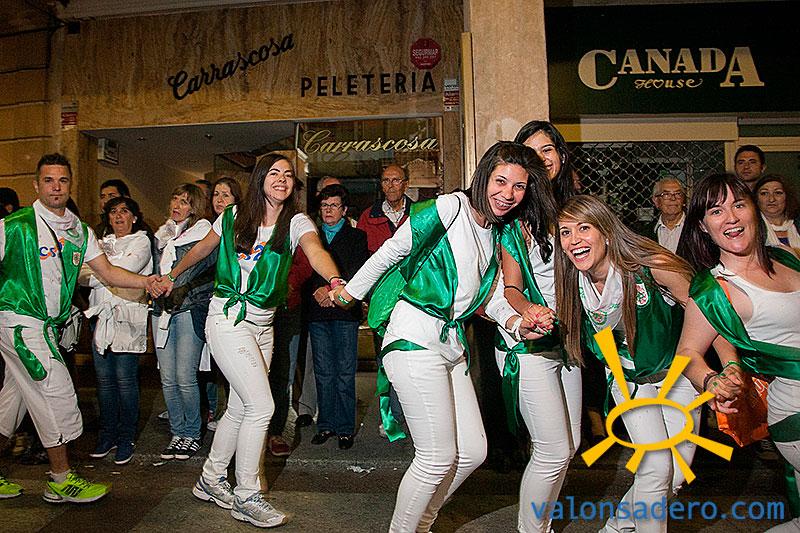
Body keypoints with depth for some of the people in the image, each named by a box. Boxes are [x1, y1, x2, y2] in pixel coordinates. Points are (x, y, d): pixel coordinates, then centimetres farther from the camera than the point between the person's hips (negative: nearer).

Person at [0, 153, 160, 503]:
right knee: (57, 390, -8)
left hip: (48, 324, 6)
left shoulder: (79, 231, 9)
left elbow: (107, 271, 3)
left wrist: (146, 282, -13)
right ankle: (61, 479, 3)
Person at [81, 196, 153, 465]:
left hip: (128, 318, -5)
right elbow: (83, 276, 14)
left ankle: (126, 437, 8)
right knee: (104, 377, 8)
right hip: (101, 316, 6)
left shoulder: (141, 241, 2)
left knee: (125, 378, -4)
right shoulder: (103, 242, 20)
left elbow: (126, 269, -12)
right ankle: (107, 434, 21)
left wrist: (94, 273, -3)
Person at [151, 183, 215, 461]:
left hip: (190, 310, -5)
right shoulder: (161, 235, 18)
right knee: (168, 379, 6)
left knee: (185, 379, -7)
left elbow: (211, 272, -6)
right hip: (162, 310, 6)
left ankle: (192, 433, 12)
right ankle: (177, 432, 20)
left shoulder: (203, 231, 1)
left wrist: (184, 290, -14)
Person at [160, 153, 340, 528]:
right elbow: (202, 249, 16)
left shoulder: (296, 223, -2)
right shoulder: (234, 216, -1)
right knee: (261, 406, -10)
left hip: (263, 324, 4)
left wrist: (335, 279, -45)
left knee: (240, 408, 12)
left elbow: (316, 251, -25)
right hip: (227, 318, -3)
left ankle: (211, 480, 34)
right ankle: (247, 497, 7)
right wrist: (172, 276, 27)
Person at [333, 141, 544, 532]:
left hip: (452, 342, 9)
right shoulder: (449, 207, -12)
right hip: (415, 338, -8)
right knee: (438, 458, -3)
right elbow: (391, 252, -6)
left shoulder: (498, 231, 13)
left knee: (473, 451, 11)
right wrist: (350, 291, 2)